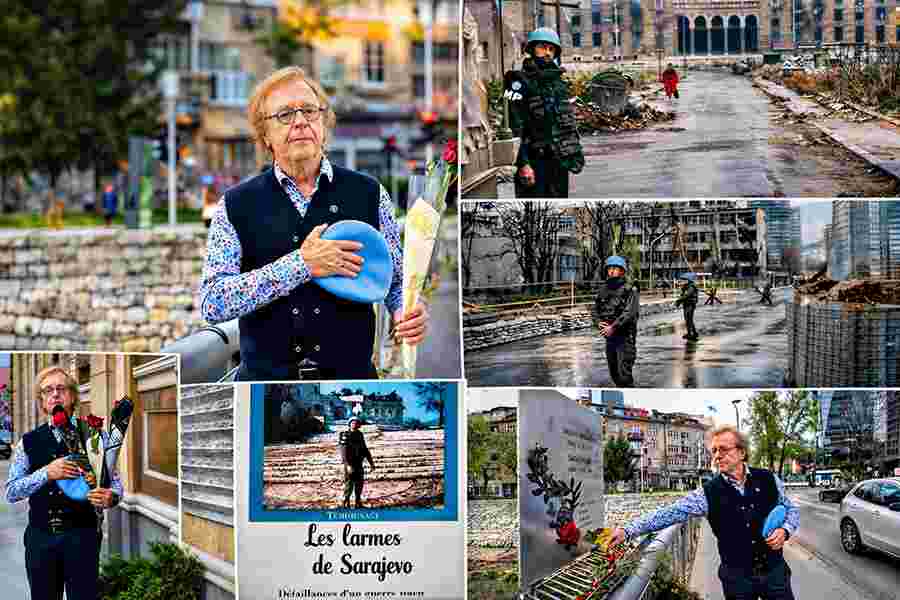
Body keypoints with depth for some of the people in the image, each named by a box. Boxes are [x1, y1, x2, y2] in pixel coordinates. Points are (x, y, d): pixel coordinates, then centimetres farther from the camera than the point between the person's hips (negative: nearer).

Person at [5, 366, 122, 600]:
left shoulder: (94, 435, 6)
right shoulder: (28, 442, 10)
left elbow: (114, 480, 3)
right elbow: (11, 492, 2)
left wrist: (111, 497, -21)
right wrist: (46, 473, -13)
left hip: (82, 536, -2)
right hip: (40, 537, 2)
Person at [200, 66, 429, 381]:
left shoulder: (369, 194, 8)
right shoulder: (236, 205, 5)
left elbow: (396, 281, 14)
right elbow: (212, 303, -6)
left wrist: (408, 313, -9)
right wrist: (302, 264, -12)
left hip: (352, 379, 2)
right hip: (265, 384, -2)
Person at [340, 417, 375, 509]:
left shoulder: (360, 435, 9)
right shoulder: (345, 436, -11)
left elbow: (365, 450, 15)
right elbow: (344, 451, -18)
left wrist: (371, 462, 11)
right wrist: (348, 465, -26)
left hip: (359, 463, 6)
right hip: (349, 463, -6)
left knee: (359, 483, 8)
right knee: (349, 483, -5)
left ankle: (358, 503, 16)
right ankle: (346, 503, 3)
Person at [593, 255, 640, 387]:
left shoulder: (630, 290, -8)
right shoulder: (604, 290, 11)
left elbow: (629, 312, -19)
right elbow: (596, 310, 13)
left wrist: (613, 326, -26)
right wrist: (599, 322, -9)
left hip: (625, 337, -7)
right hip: (609, 337, 7)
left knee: (624, 372, -14)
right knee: (614, 373, 13)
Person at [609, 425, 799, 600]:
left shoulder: (768, 480, -3)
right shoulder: (708, 493, -7)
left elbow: (791, 510, 9)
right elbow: (671, 513, -13)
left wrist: (785, 530, -14)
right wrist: (628, 531, -23)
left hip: (775, 571, 1)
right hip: (737, 577, -1)